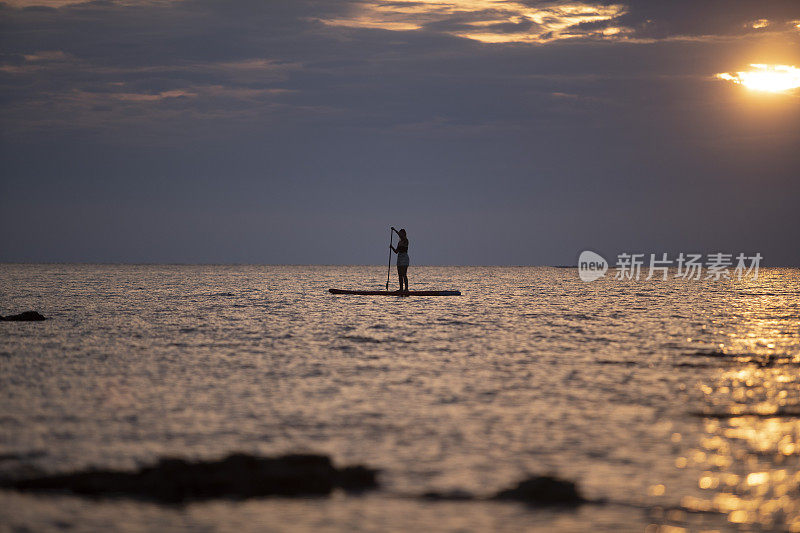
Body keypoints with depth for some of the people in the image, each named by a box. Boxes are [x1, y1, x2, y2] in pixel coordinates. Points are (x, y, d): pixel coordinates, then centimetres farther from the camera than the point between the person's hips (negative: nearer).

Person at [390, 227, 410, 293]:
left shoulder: (405, 240, -6)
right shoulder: (399, 242, 17)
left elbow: (401, 236, -27)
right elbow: (396, 251, 18)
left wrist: (395, 230, -24)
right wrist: (392, 247, 1)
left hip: (404, 257, -9)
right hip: (399, 257, 9)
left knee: (404, 274, -13)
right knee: (400, 275, 7)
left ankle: (406, 288, -14)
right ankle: (401, 289, 10)